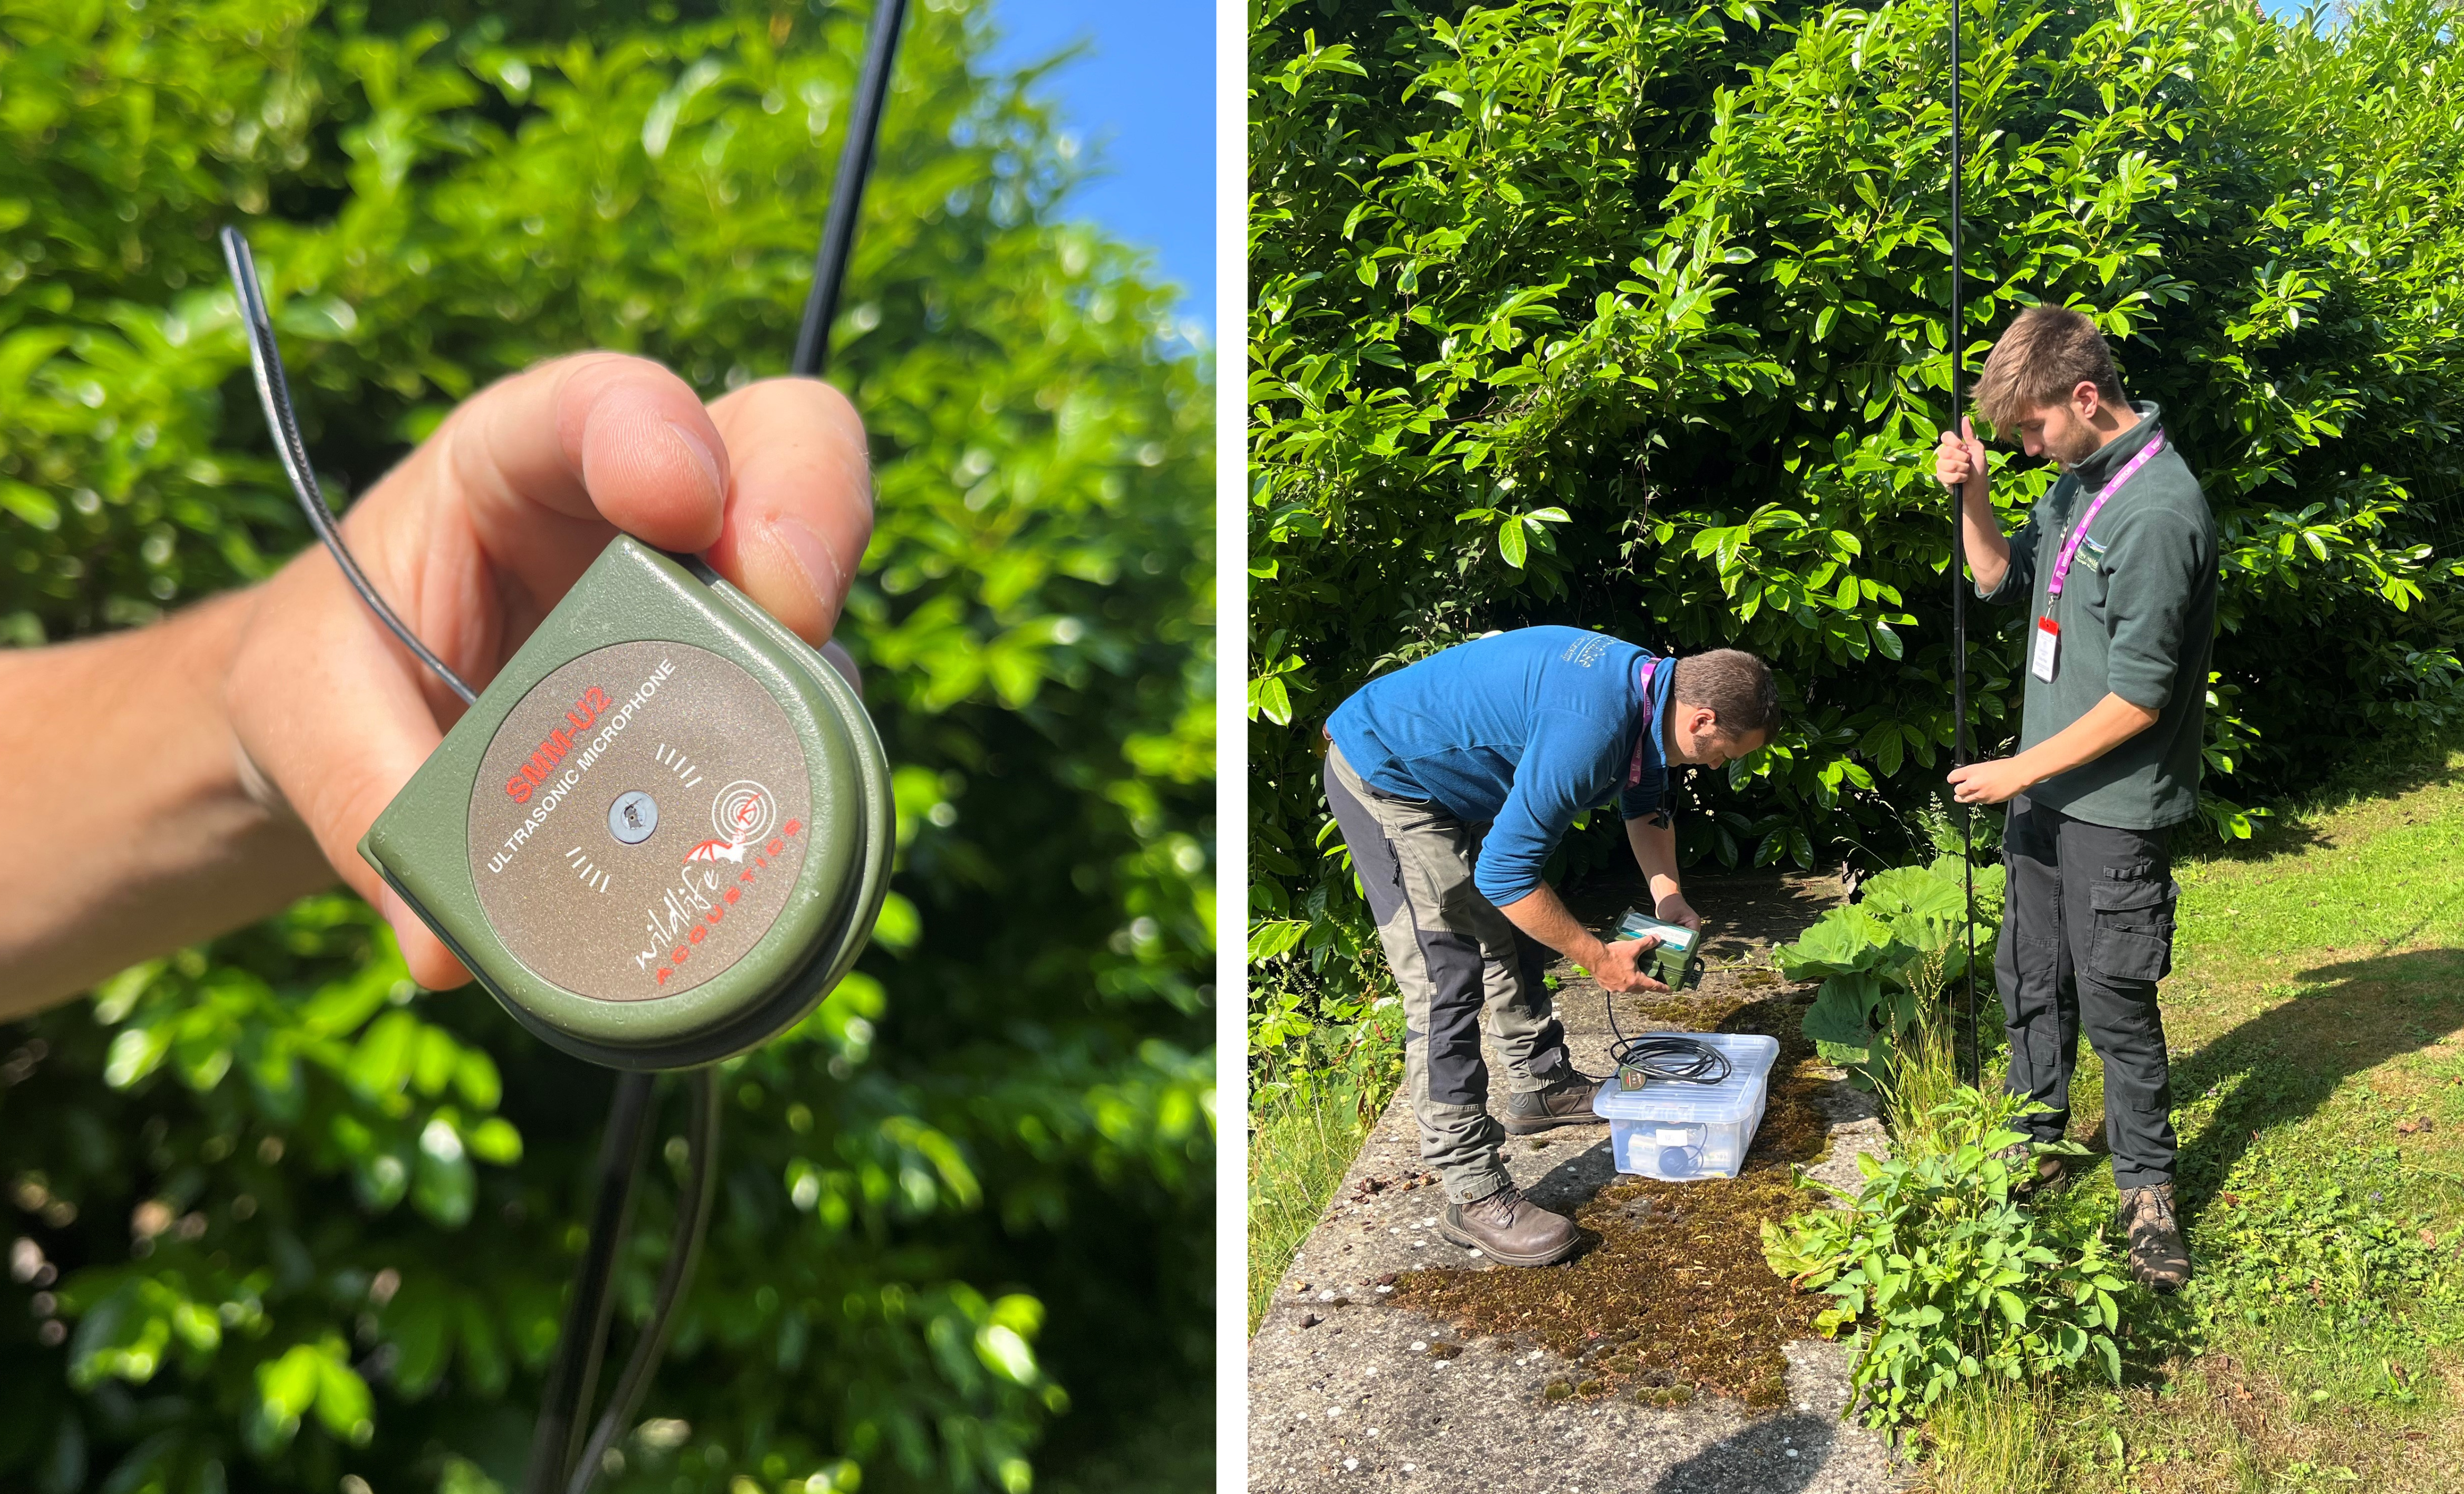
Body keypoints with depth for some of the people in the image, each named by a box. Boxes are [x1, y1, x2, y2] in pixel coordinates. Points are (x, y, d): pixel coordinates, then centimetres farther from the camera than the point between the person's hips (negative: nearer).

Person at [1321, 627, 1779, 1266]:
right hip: (1386, 781, -10)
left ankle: (1542, 1085, 40)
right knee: (1446, 980, -12)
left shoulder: (1648, 685, -3)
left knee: (1513, 933, 21)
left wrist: (1668, 896, 7)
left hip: (1453, 781, 11)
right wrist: (1598, 958, -20)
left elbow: (1645, 800, 18)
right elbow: (1504, 873, -30)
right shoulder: (1591, 729, -34)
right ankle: (1474, 1194, -7)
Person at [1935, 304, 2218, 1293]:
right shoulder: (2076, 481, 6)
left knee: (2115, 1004, 3)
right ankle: (2038, 1143, 35)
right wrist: (1971, 496, 1)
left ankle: (2147, 1186, 21)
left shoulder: (2161, 512, -22)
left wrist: (2018, 771, -15)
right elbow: (2002, 581, 18)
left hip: (2115, 811, -8)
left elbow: (2138, 700, -23)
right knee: (2030, 979, 18)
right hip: (2046, 792, 9)